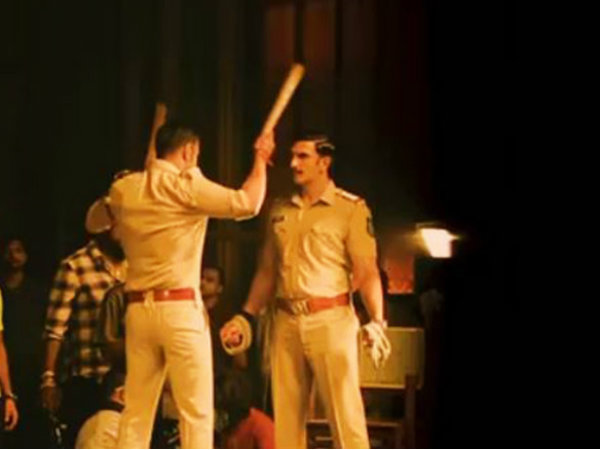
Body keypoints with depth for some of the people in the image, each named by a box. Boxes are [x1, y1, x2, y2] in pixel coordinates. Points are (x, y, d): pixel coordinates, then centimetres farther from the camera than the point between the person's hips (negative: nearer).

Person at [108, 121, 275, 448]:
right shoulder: (185, 186, -8)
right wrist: (261, 159, 4)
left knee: (136, 413, 9)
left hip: (138, 308, 6)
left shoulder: (123, 190, 9)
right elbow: (248, 203, -12)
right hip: (179, 308, -6)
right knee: (196, 412, -1)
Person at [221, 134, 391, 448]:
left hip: (330, 319, -5)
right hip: (286, 321, 6)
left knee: (344, 413, -7)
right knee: (286, 416, 7)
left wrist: (376, 321, -19)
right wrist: (246, 317, 13)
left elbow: (366, 271, -8)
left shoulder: (351, 208, -2)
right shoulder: (280, 211, 15)